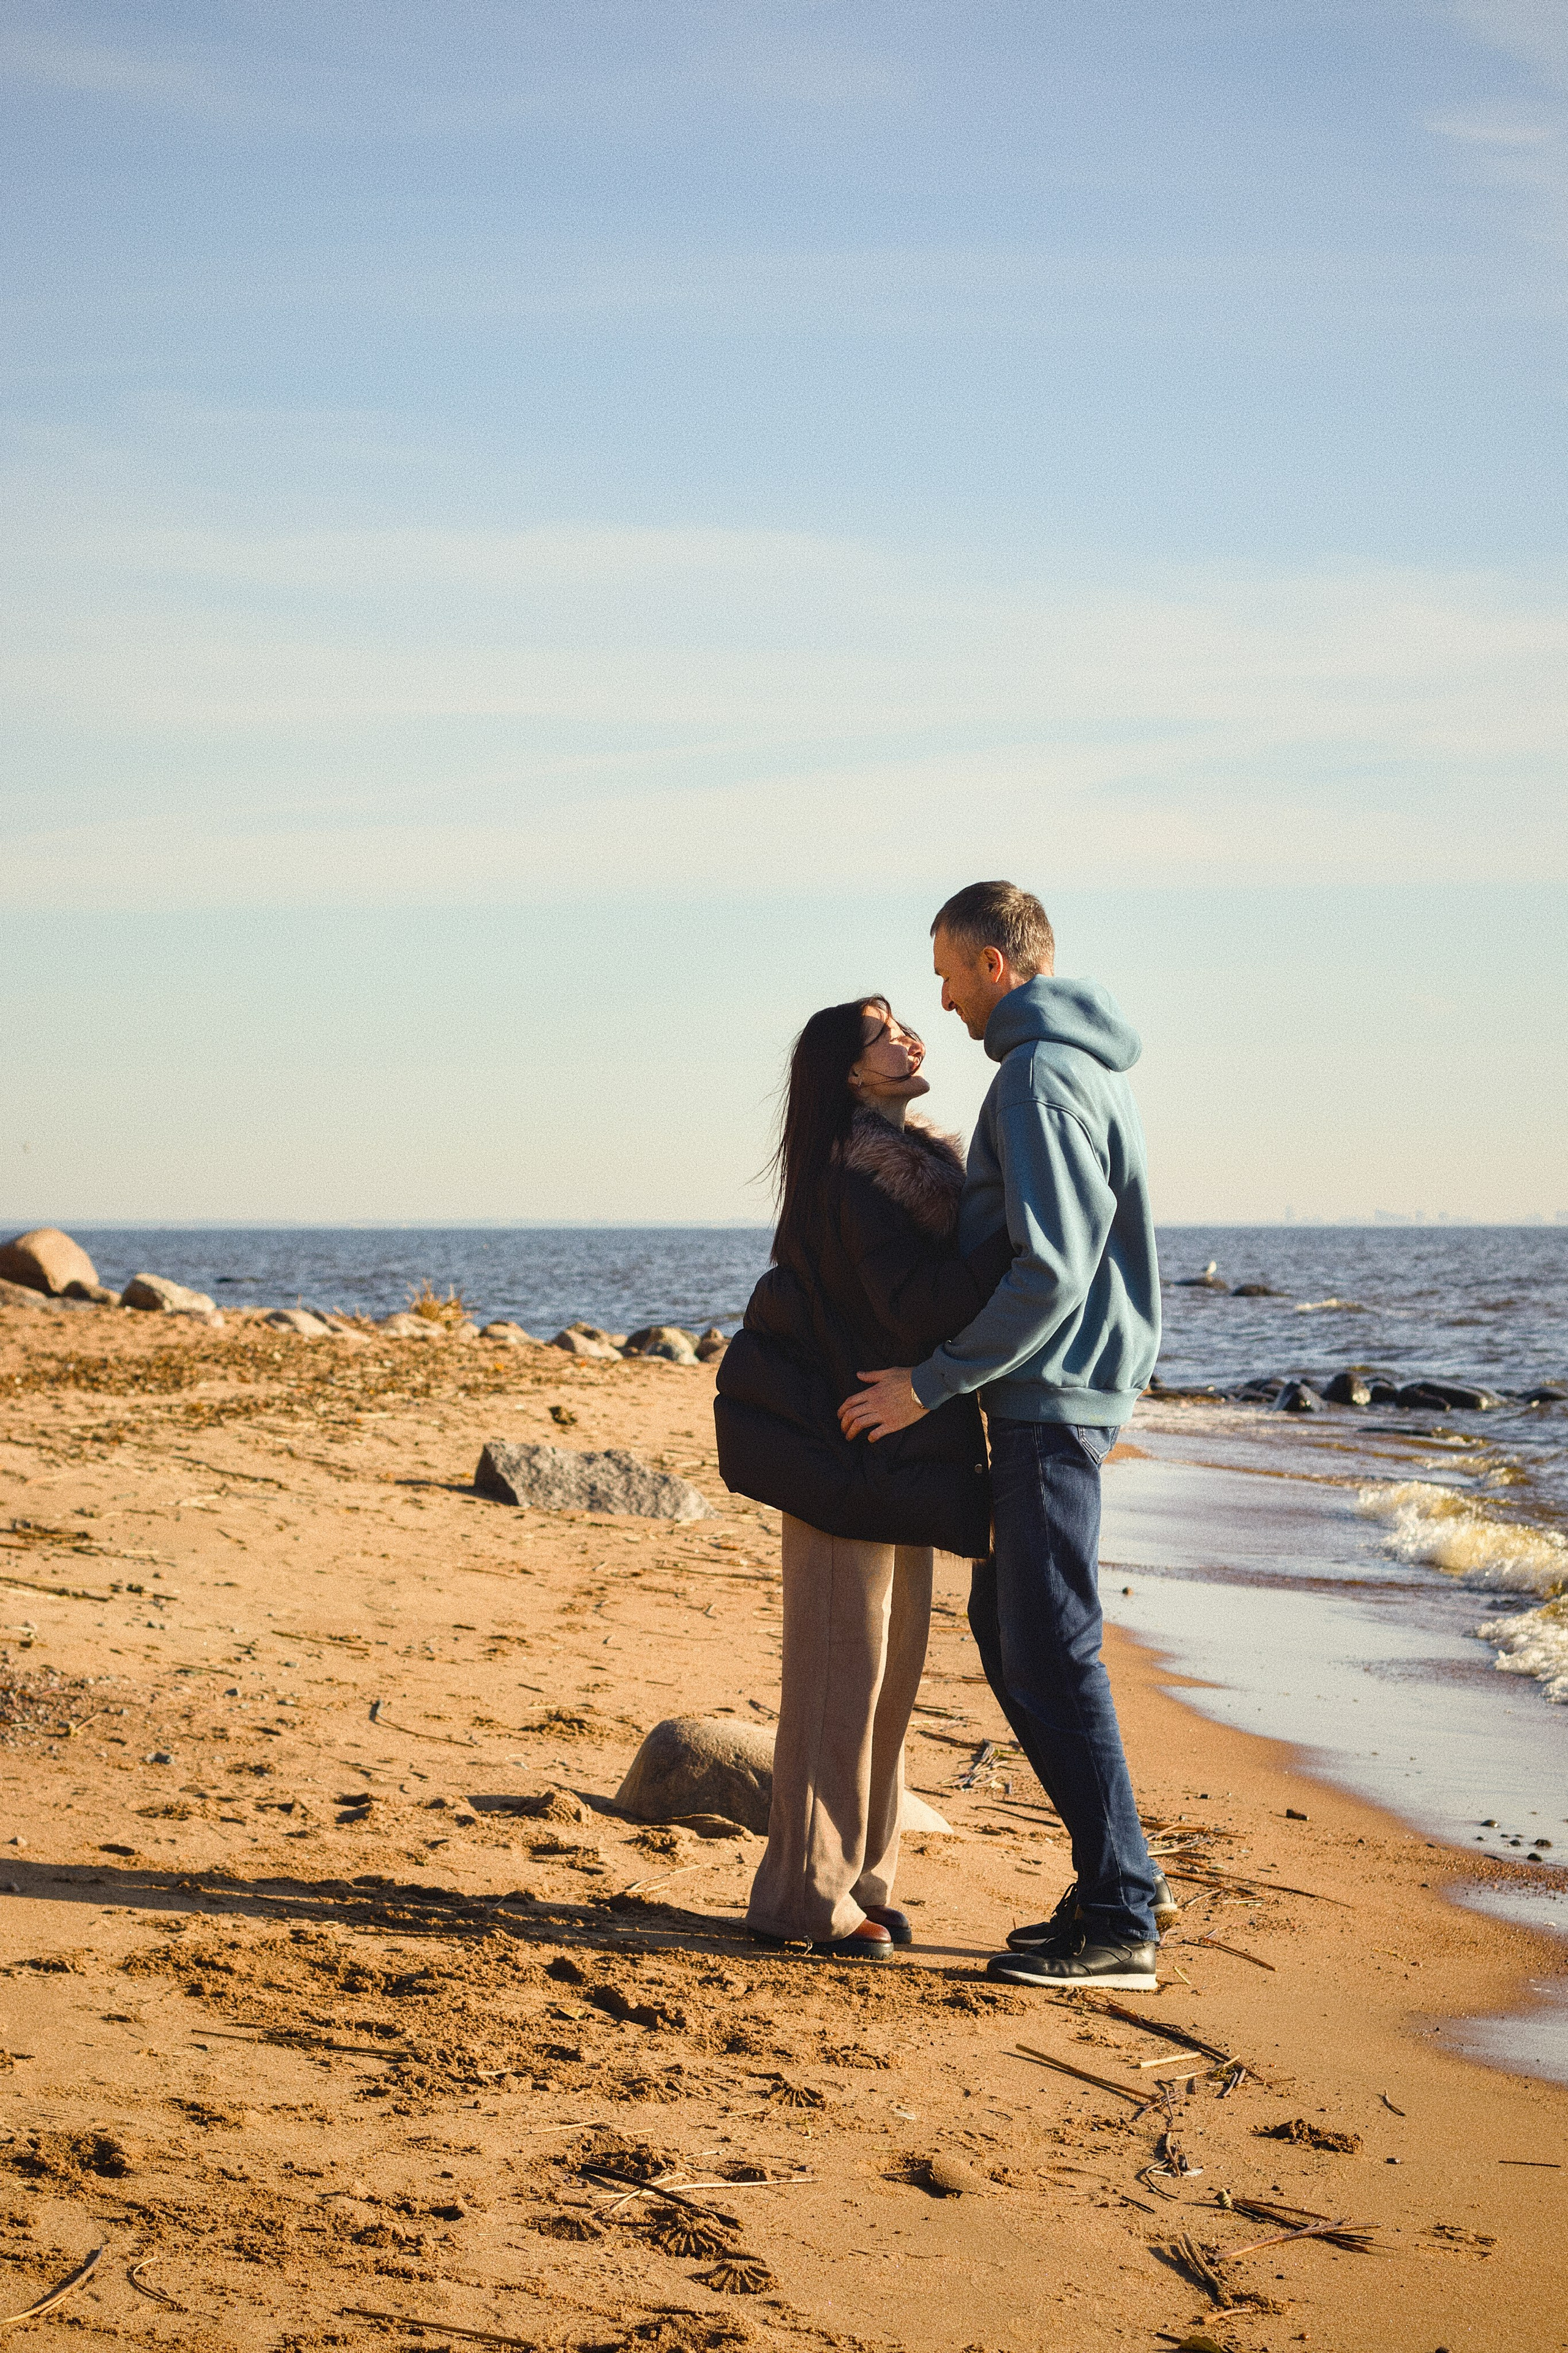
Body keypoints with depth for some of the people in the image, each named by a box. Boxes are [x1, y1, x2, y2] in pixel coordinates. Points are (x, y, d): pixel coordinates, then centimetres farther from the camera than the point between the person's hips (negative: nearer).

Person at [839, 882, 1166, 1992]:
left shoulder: (1041, 1077, -17)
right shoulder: (1089, 1066, 16)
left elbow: (1049, 1270, -24)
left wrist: (932, 1381, -19)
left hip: (1050, 1399, -11)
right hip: (1068, 1390, 11)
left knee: (1052, 1650, -7)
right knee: (1005, 1627, 15)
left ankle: (1118, 1921, -3)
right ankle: (1120, 1879, 18)